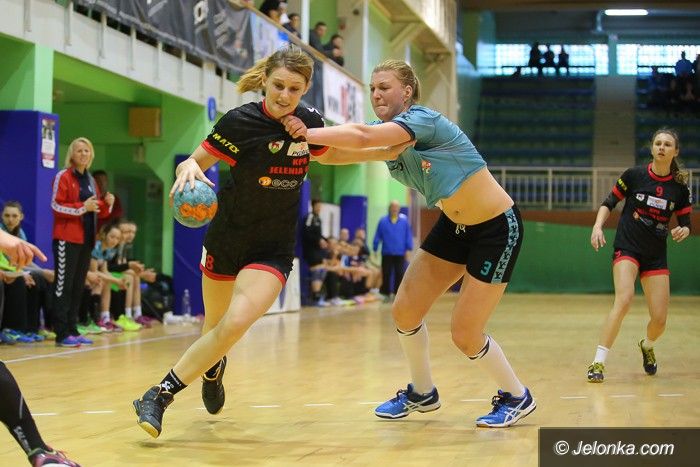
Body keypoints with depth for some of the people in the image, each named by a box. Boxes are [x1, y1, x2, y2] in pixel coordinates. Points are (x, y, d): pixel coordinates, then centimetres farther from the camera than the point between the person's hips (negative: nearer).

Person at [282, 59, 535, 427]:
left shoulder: (424, 119, -23)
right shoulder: (391, 138, 1)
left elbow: (362, 137, -40)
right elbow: (333, 155, -13)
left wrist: (308, 133, -36)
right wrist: (304, 137, -32)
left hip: (497, 229, -8)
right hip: (455, 226, 9)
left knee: (465, 335, -7)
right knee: (404, 312, 4)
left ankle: (517, 397, 17)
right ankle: (422, 393, 26)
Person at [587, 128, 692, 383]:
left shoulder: (680, 187, 1)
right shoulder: (634, 175, -5)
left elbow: (686, 224, 8)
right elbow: (609, 202, 3)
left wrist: (682, 231, -14)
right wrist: (598, 226, -12)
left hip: (656, 256, 3)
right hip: (627, 248, -3)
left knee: (659, 319, -2)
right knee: (624, 299, -28)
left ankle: (647, 345, 35)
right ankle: (598, 362, -23)